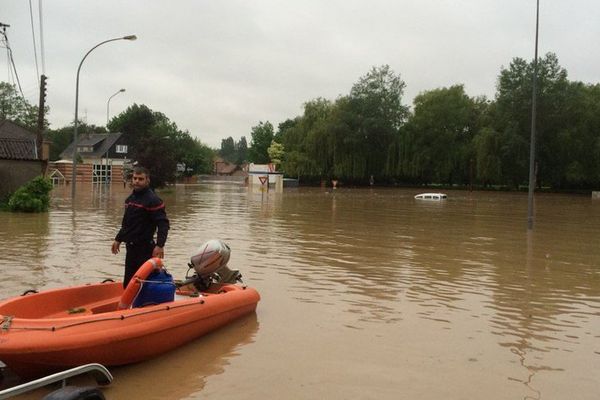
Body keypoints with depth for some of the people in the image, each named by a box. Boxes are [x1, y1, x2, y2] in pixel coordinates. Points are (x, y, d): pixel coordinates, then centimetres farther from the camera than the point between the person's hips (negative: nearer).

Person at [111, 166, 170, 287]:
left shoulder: (153, 200, -13)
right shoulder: (130, 198, 14)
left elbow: (163, 224, -19)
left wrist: (160, 245, -28)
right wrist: (118, 239, 25)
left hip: (145, 249, -9)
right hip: (131, 247, 9)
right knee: (128, 283, 15)